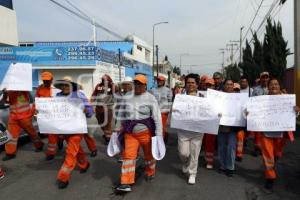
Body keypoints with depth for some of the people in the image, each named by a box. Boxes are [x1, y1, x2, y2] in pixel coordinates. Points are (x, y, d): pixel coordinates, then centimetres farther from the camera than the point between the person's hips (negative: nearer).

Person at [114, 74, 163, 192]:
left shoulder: (150, 98, -9)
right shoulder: (128, 98, 4)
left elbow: (157, 117, -10)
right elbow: (122, 115, 13)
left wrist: (159, 134, -14)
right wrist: (118, 129, 15)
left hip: (146, 133, -3)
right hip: (130, 133, 3)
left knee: (149, 154, 15)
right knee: (128, 156, -3)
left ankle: (150, 173, 41)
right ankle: (126, 183, 3)